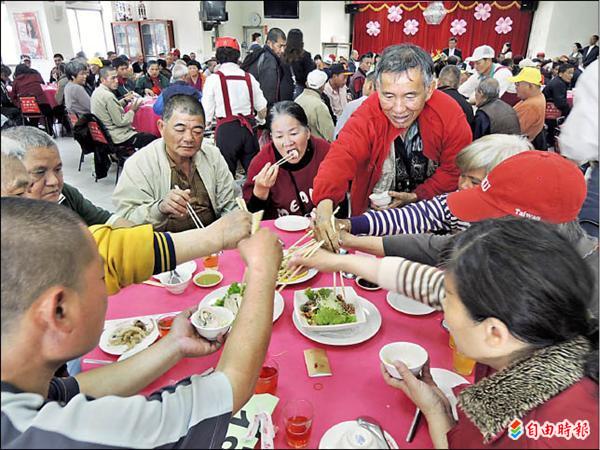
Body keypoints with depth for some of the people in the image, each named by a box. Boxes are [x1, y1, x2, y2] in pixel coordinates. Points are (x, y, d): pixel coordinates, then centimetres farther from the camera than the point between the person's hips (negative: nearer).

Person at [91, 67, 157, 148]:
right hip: (118, 137, -11)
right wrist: (132, 110, -7)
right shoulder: (108, 96, -23)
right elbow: (120, 122, -21)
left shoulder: (97, 92, 8)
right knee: (152, 138, -9)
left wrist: (124, 100, 9)